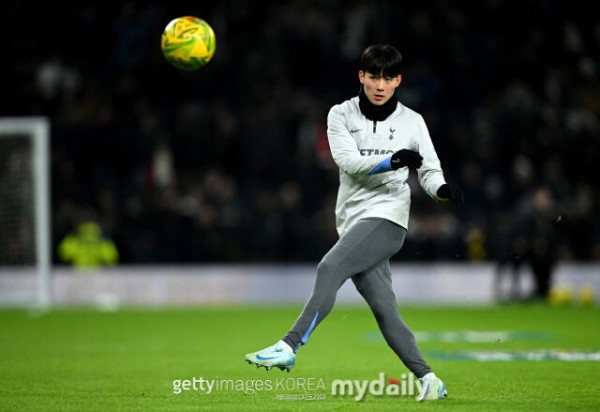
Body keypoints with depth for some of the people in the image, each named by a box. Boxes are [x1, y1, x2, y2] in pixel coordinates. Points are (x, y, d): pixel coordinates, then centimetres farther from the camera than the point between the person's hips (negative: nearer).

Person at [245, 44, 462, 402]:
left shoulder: (412, 122, 6)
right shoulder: (341, 115, 7)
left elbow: (430, 171, 10)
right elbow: (348, 161, -8)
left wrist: (443, 189, -14)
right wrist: (392, 161, -24)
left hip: (386, 216, -3)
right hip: (353, 221, 3)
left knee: (330, 267, -25)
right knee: (384, 310, -4)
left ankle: (289, 347, -30)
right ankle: (428, 379, 2)